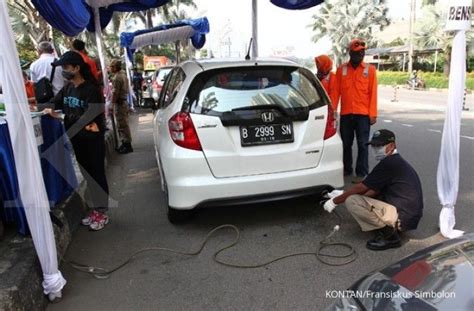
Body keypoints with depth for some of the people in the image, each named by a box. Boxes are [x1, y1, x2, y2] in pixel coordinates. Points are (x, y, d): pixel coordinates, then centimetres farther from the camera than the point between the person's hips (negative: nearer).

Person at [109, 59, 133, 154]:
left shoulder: (117, 77, -16)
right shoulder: (123, 75, 15)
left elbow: (115, 93, -20)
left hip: (119, 103, -10)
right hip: (124, 101, 10)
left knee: (123, 125, -5)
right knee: (124, 124, 15)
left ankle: (127, 145, -1)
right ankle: (125, 143, 23)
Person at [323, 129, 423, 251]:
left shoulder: (389, 163, -16)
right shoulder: (397, 162, 15)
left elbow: (361, 188, -14)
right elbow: (375, 191, 15)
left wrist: (335, 201, -4)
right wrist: (342, 196, 12)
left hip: (401, 216, -11)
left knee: (351, 201, -18)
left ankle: (389, 233, -11)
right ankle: (391, 228, 10)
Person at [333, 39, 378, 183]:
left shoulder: (370, 69, 1)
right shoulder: (341, 69, 5)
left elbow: (373, 93, -1)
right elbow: (336, 91, 4)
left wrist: (372, 114, -6)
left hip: (363, 114, -2)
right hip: (345, 114, 2)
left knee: (362, 144, 2)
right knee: (346, 144, 11)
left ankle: (361, 173, 10)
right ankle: (346, 169, 26)